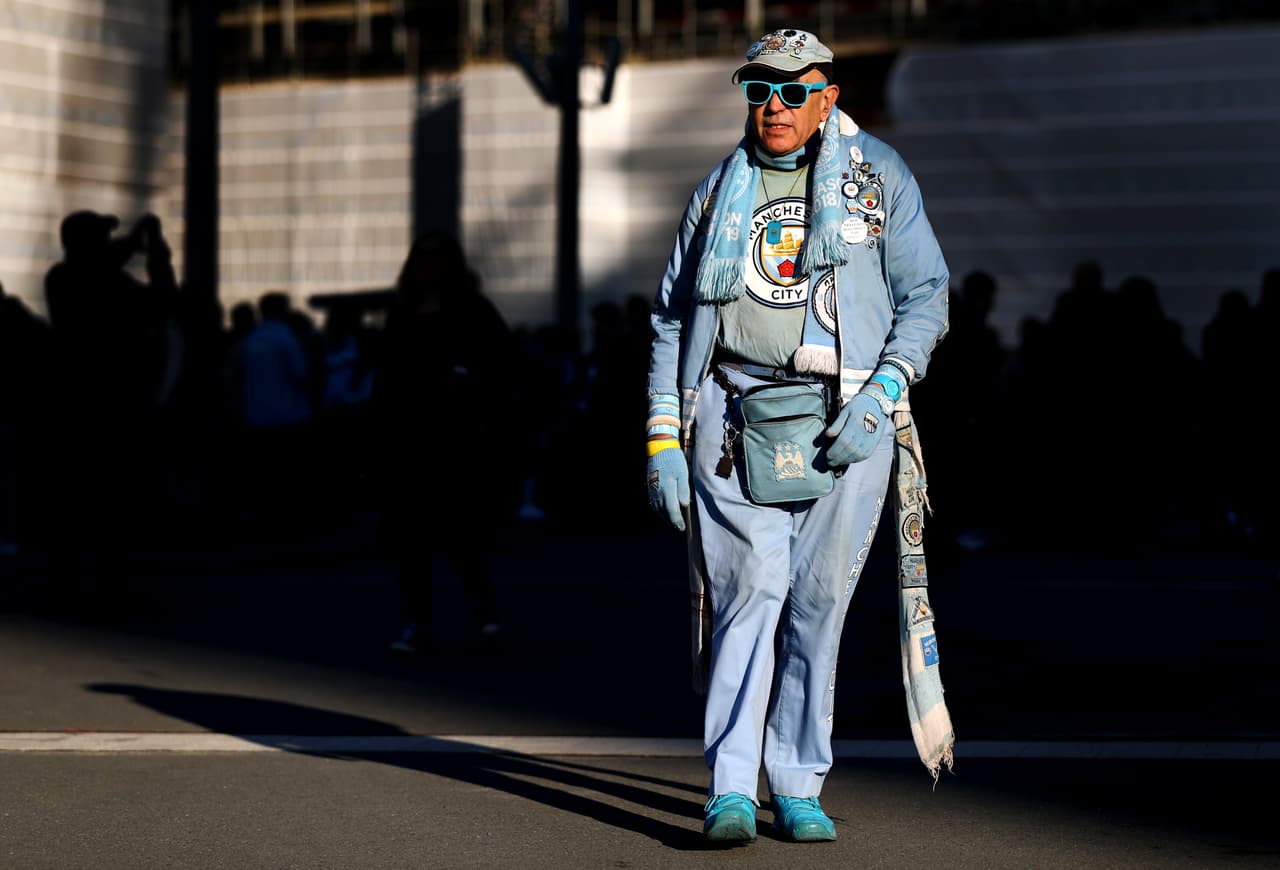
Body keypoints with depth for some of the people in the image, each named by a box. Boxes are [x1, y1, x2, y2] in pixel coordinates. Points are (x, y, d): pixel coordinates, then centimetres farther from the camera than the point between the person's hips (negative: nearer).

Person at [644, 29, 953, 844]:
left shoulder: (879, 175, 10)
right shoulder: (719, 191, 15)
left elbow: (926, 295, 6)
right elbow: (672, 317, 16)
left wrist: (881, 397, -9)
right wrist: (665, 439, 7)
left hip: (849, 419, -1)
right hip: (734, 415, 1)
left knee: (818, 601, -1)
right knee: (750, 588, -11)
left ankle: (798, 787, 8)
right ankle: (731, 791, -12)